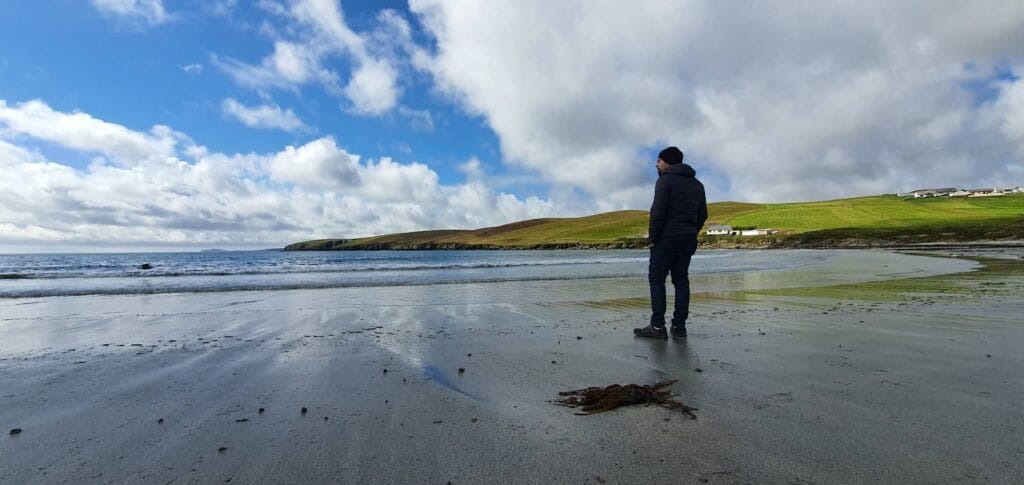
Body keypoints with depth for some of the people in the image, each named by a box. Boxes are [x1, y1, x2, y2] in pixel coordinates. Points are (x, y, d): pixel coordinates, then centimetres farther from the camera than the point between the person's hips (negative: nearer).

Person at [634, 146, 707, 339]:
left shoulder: (665, 180, -8)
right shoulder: (697, 184, 16)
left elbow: (658, 211, -16)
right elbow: (703, 215, 15)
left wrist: (652, 237, -10)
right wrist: (691, 234, 17)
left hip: (666, 239, -7)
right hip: (688, 241, 7)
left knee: (656, 280, -2)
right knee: (681, 281, 9)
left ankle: (657, 327, -5)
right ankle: (679, 326, 9)